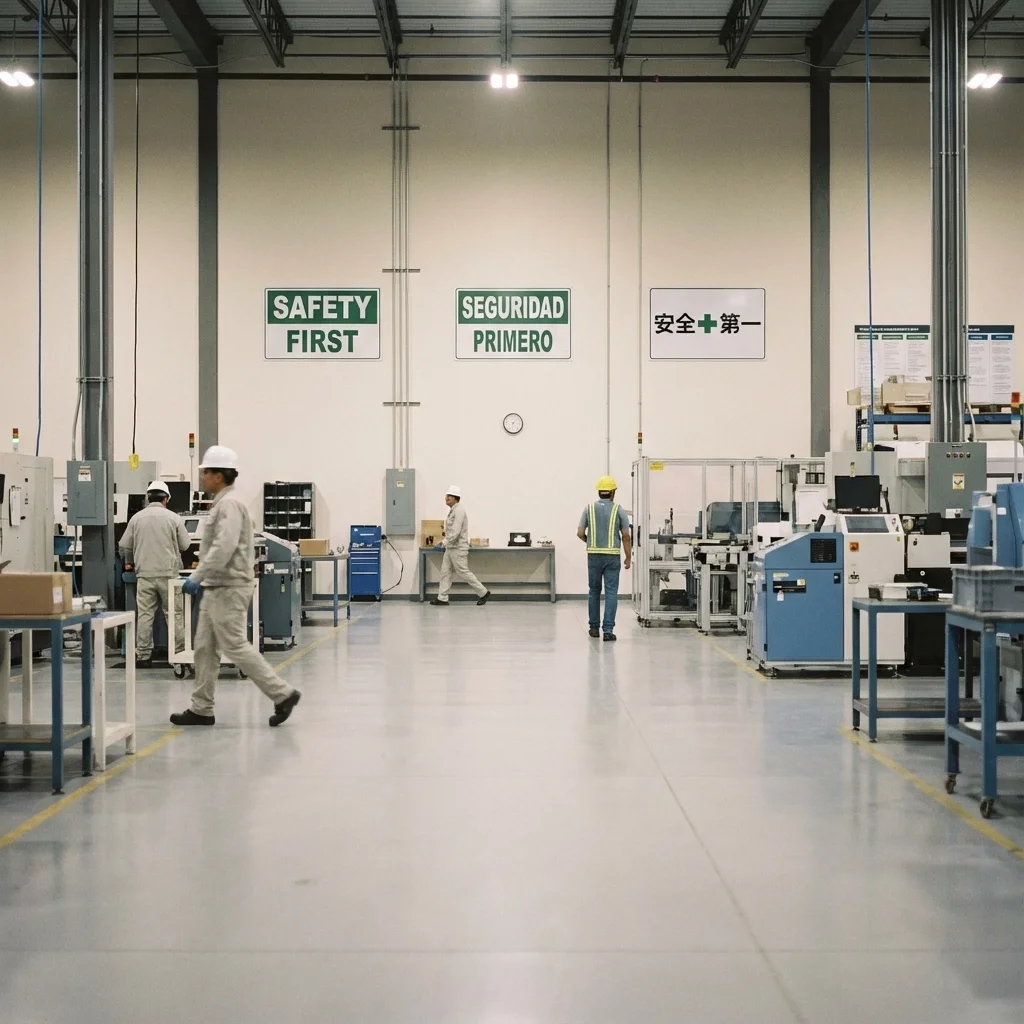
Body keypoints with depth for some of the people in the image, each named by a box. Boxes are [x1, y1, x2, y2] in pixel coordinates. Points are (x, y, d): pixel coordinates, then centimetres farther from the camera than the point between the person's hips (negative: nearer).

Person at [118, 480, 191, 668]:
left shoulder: (137, 518, 3)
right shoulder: (173, 518, -2)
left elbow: (124, 546, 10)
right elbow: (185, 545, 4)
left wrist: (129, 561, 29)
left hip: (144, 574, 2)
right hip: (168, 573, -2)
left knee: (144, 614, 3)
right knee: (174, 614, 5)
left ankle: (143, 656, 5)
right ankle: (180, 653, 6)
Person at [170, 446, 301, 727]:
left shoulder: (229, 504, -16)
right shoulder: (222, 503, 16)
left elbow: (223, 549, -26)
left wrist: (196, 577, -21)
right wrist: (203, 578, 18)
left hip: (228, 589, -10)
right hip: (216, 588, 10)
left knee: (236, 647, -8)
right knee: (204, 648, 10)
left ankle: (283, 694, -3)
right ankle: (201, 709, 15)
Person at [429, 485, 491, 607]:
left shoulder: (459, 511, -17)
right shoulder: (453, 510, 14)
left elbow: (455, 532, -24)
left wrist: (444, 544, -23)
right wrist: (446, 544, 17)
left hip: (458, 548, -10)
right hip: (451, 548, 10)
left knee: (463, 573, -4)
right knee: (445, 572, 6)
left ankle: (483, 592, 6)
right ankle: (442, 598, 7)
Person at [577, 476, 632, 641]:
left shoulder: (589, 508, 2)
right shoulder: (619, 510, -2)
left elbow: (580, 533, 0)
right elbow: (626, 536, -5)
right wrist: (629, 557, 5)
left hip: (593, 555, 2)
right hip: (612, 556, -2)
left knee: (594, 591, 15)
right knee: (611, 593, -3)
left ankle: (594, 627, 19)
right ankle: (608, 629, -12)